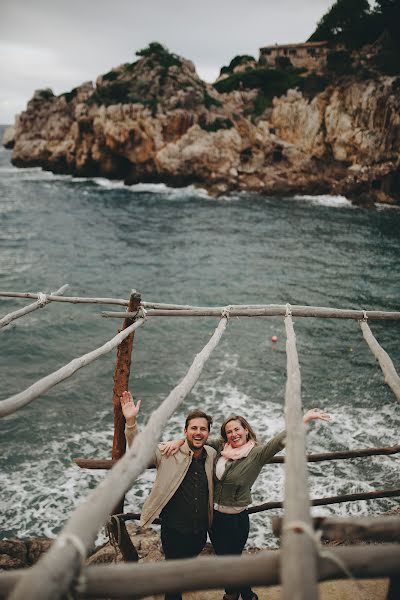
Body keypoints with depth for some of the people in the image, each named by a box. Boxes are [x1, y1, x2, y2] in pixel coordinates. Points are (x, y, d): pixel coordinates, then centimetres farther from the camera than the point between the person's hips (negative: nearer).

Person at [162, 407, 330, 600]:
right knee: (222, 557, 22)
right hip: (214, 515, 5)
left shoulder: (257, 453, -17)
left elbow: (279, 441, -30)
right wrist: (178, 441, -20)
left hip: (236, 519, -5)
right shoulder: (221, 447, -4)